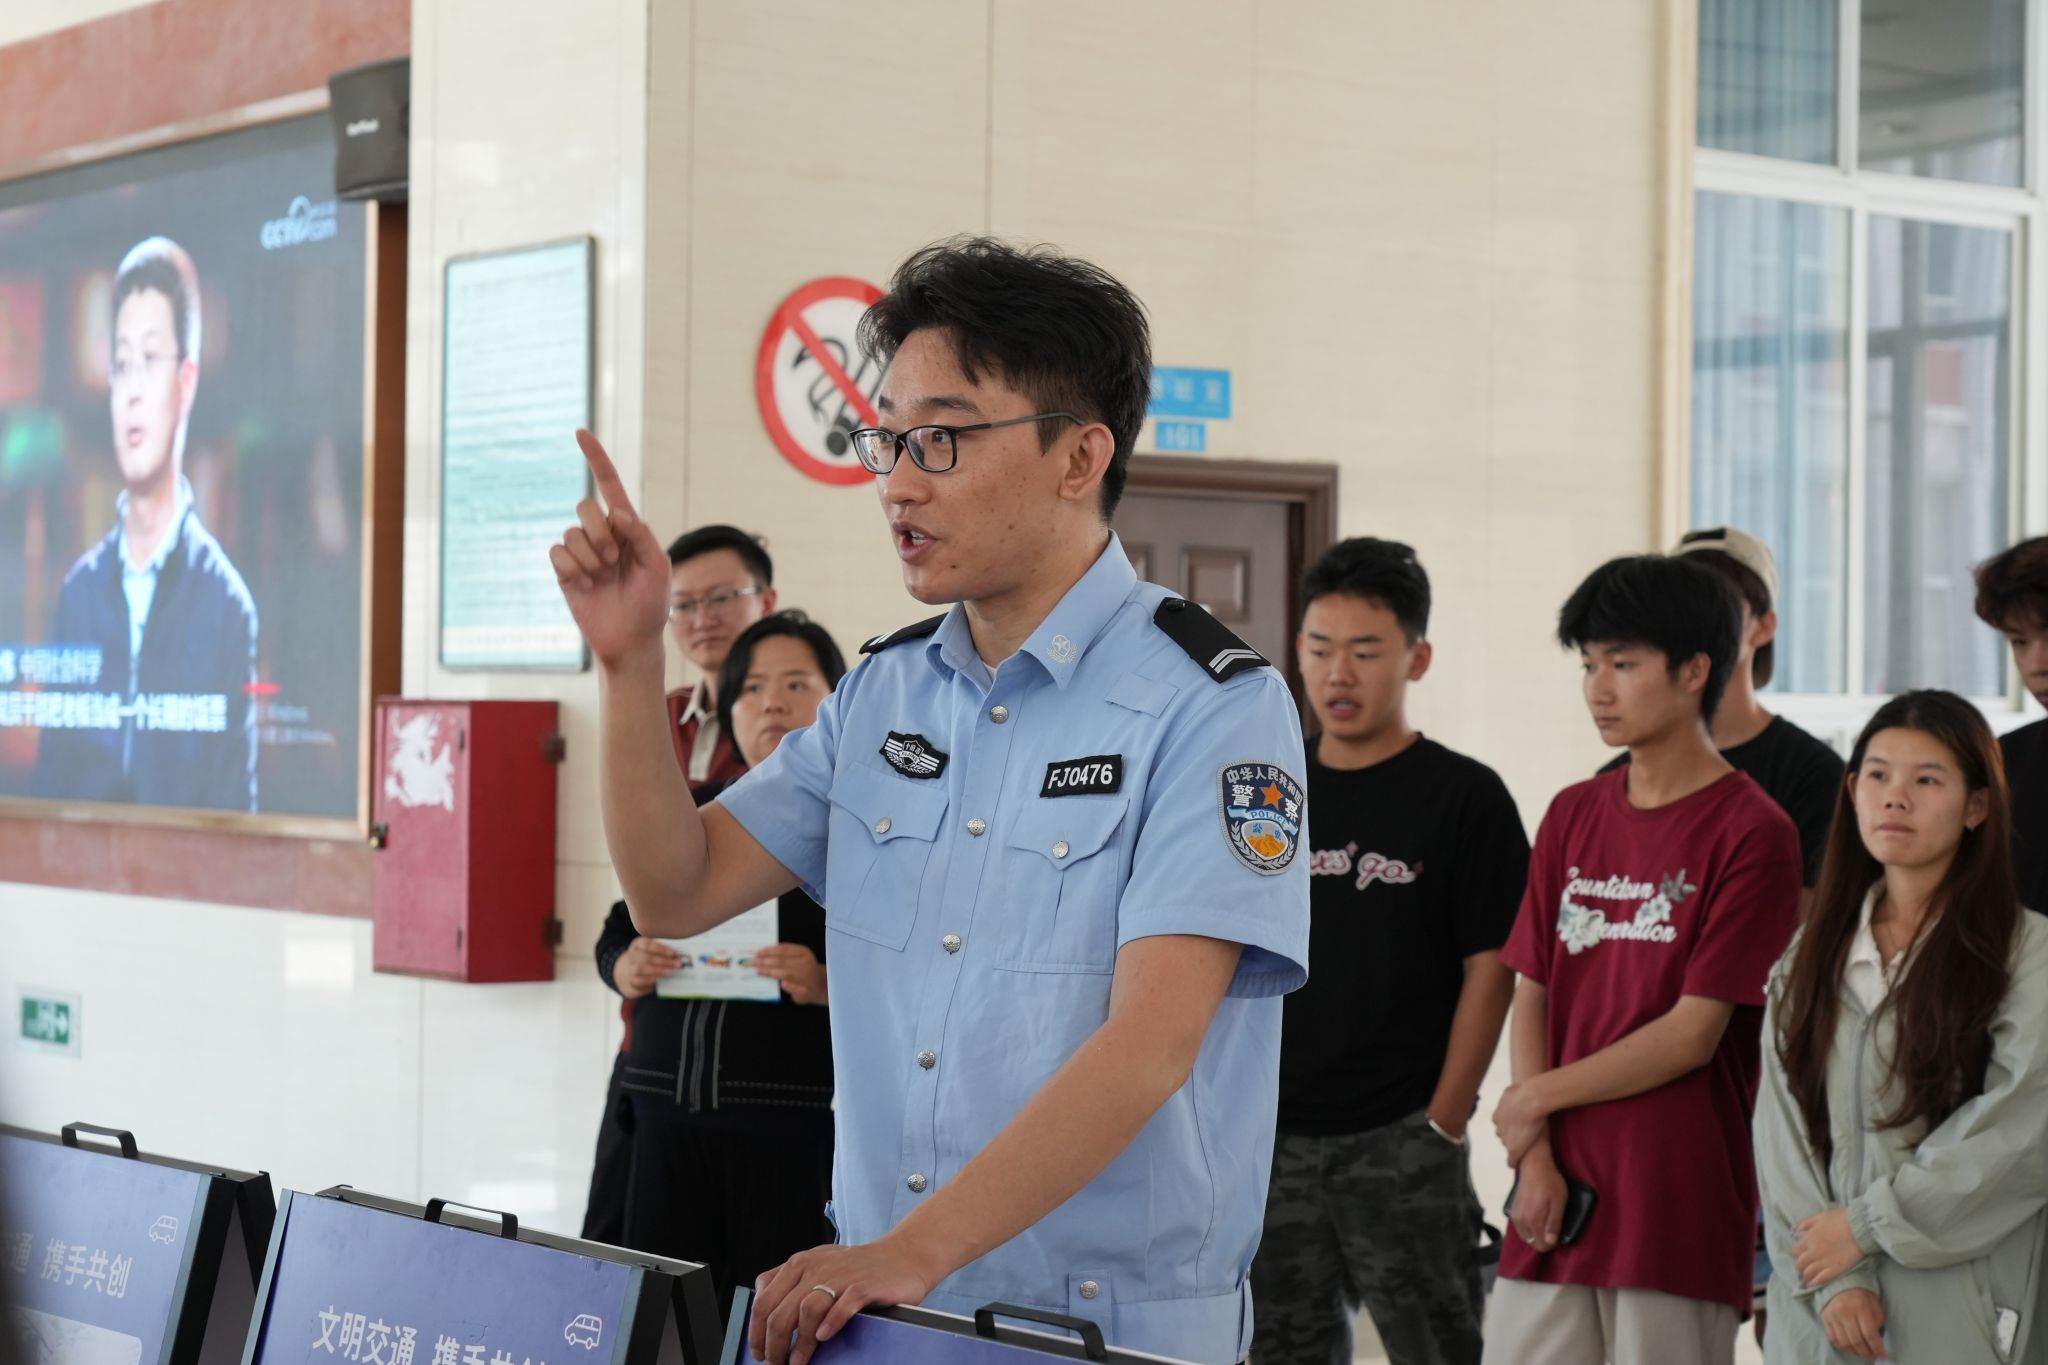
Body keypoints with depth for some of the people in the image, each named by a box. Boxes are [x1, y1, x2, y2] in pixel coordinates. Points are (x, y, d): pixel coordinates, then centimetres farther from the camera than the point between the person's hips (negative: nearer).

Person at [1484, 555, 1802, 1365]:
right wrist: (1534, 1154, -2)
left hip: (1679, 1206, -5)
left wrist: (1538, 1098, -3)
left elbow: (1694, 1032, -10)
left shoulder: (1753, 832, -7)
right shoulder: (1574, 817, 12)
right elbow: (1531, 996, 10)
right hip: (1558, 1203, 5)